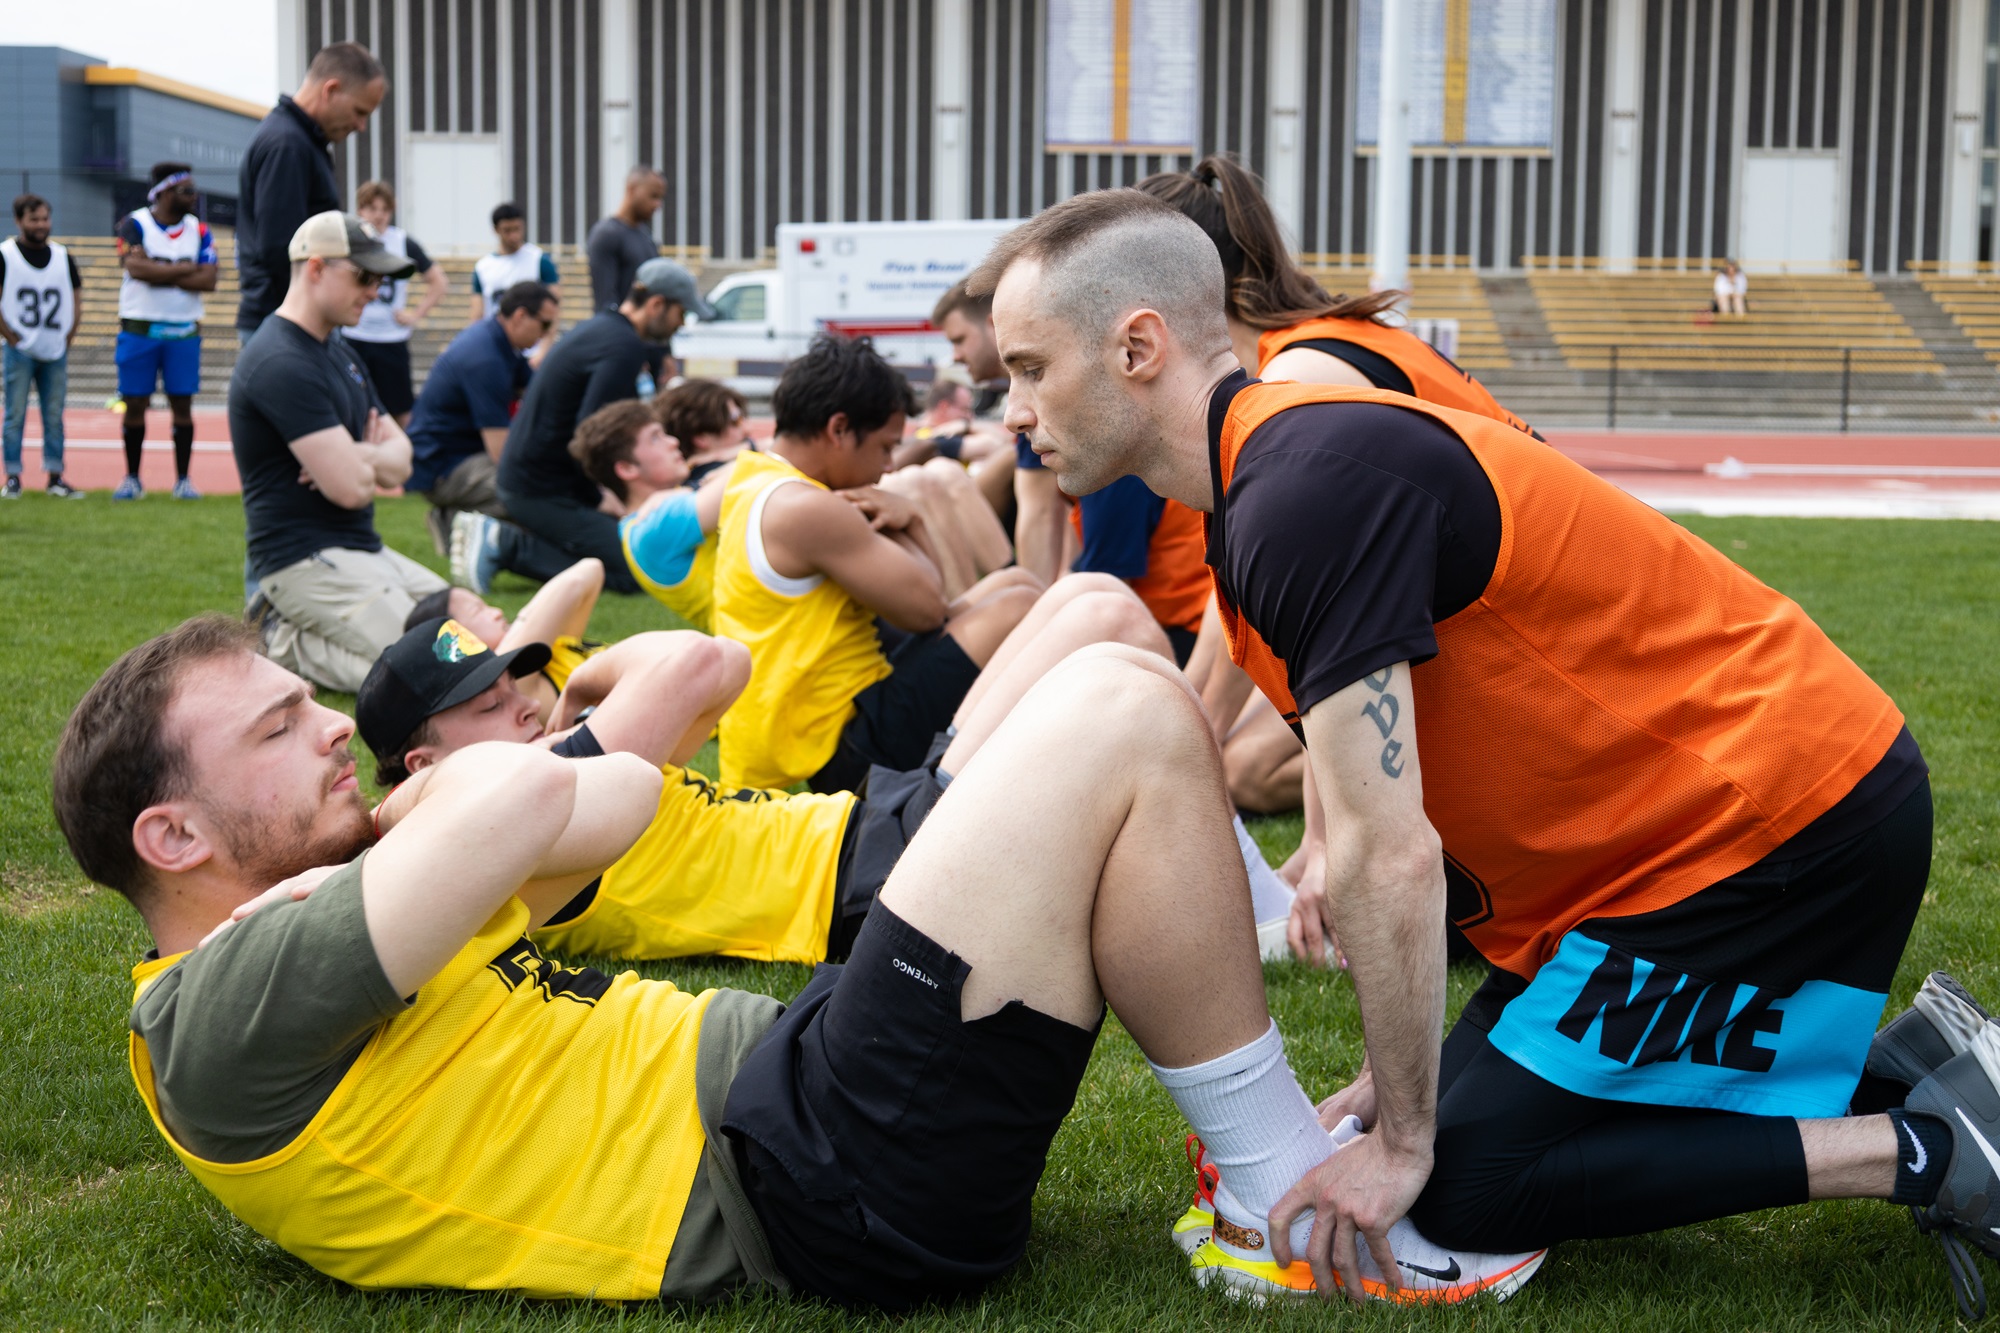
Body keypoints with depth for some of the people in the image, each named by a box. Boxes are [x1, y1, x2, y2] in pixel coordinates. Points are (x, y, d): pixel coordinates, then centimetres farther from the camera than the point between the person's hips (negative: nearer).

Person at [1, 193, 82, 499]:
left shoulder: (62, 256, 10)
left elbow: (76, 299, 14)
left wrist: (69, 337, 5)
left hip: (56, 351, 4)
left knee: (54, 417, 6)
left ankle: (55, 476, 10)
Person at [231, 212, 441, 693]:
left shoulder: (339, 352, 16)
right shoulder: (283, 364, -17)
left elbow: (400, 458, 12)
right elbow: (351, 487, -22)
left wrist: (361, 457, -11)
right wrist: (371, 460, 1)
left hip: (365, 550, 10)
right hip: (306, 559, -10)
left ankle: (289, 630, 12)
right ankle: (283, 642, -1)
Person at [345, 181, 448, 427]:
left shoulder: (404, 242, 1)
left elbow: (439, 283, 7)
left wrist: (417, 315, -2)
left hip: (392, 340, 1)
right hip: (352, 339, 0)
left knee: (402, 413, 5)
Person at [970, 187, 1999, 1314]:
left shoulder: (1306, 490, -24)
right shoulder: (1284, 460, 9)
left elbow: (1391, 856, -25)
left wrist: (1401, 1142, -14)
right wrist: (1405, 1078, 13)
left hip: (1783, 829, -10)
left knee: (1468, 1187, -5)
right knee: (1478, 1089, 15)